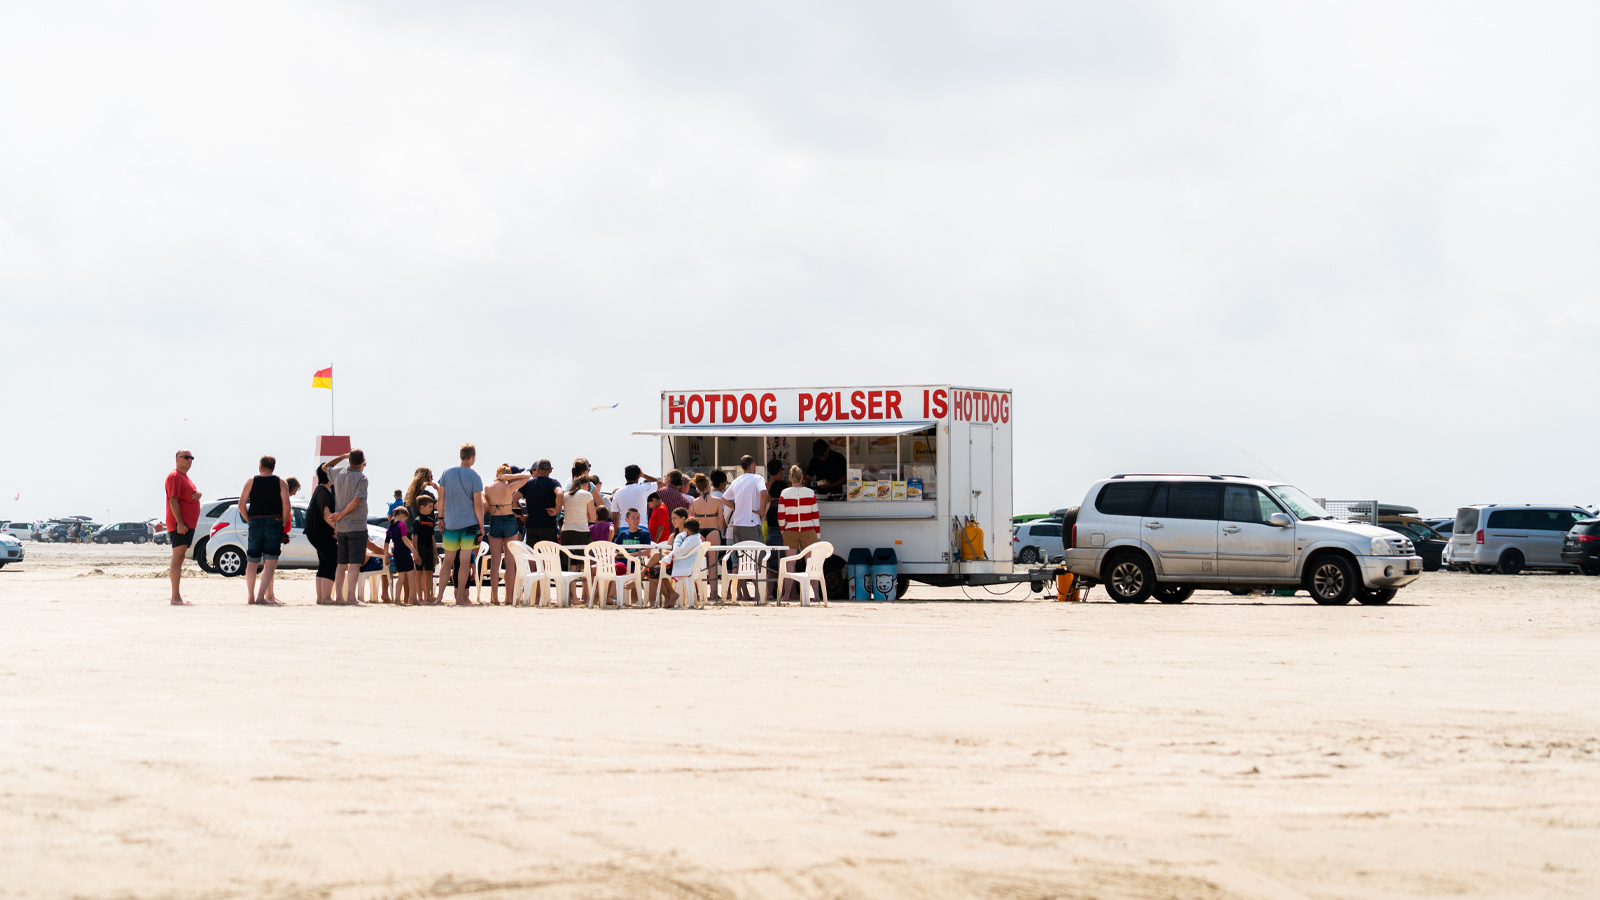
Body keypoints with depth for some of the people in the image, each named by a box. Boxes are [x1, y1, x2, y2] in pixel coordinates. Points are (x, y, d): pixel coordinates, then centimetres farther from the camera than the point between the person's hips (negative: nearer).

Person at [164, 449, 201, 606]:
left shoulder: (185, 477, 21)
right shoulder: (174, 476, -10)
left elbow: (192, 493, 21)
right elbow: (173, 500, -17)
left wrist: (198, 494, -5)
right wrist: (180, 522, -24)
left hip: (188, 524, 10)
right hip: (180, 525, -10)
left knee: (180, 558, 11)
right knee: (177, 557, -13)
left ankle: (177, 596, 15)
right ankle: (175, 597, -16)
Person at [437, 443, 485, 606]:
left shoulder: (447, 473, 3)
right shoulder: (474, 477, -7)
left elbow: (441, 499, 5)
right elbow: (478, 505, -7)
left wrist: (441, 519, 13)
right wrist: (481, 526, 0)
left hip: (450, 524, 3)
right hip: (469, 523, -3)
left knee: (448, 561, 11)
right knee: (464, 562, 1)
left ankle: (440, 595, 6)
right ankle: (461, 598, 1)